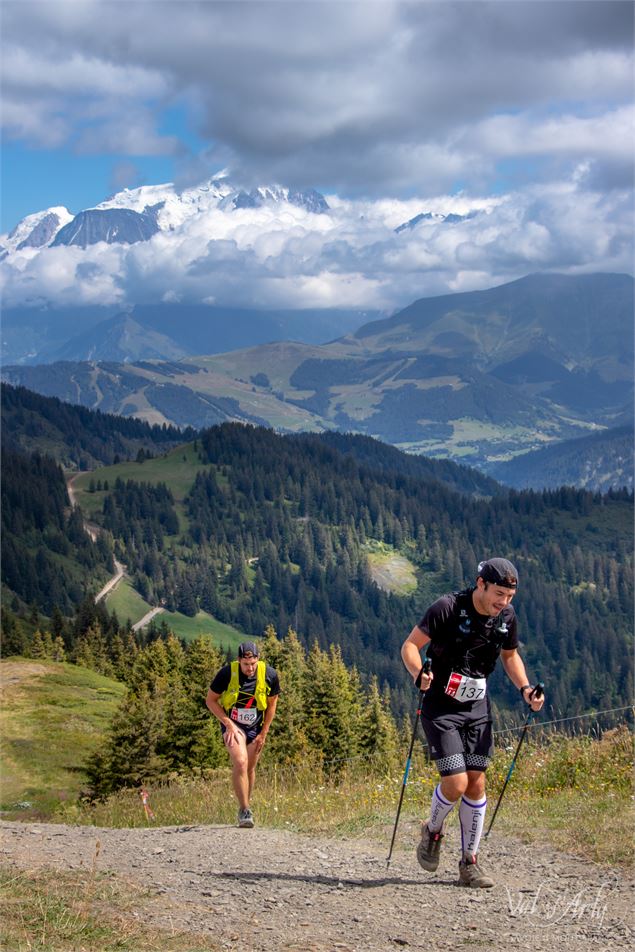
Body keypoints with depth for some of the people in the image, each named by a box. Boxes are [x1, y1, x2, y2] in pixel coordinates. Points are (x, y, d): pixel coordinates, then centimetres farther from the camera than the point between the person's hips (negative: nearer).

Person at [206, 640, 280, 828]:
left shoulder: (269, 675, -15)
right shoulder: (227, 673, -22)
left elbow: (272, 704, 1)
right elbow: (210, 700, -9)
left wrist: (264, 733, 0)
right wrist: (228, 724, -16)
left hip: (256, 727, 3)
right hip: (232, 725, -3)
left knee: (250, 768, 10)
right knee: (240, 763, -21)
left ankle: (245, 807, 30)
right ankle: (244, 810, -14)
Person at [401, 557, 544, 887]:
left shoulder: (507, 616, -3)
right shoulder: (448, 607, -19)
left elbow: (510, 655, 16)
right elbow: (410, 645, -15)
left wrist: (525, 689, 0)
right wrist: (419, 674, -35)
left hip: (478, 709, 5)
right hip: (440, 708, -5)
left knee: (476, 784, 2)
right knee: (456, 783, -12)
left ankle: (469, 863, 13)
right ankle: (432, 832, 19)